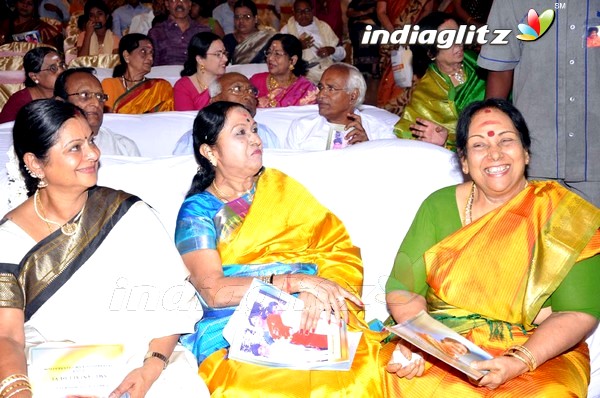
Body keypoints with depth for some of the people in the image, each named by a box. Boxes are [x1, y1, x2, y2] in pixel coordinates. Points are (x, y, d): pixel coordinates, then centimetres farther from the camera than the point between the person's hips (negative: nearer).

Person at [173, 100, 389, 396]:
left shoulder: (280, 186, 17)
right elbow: (212, 290, -6)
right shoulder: (197, 210, 8)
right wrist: (293, 282, -17)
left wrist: (320, 292, -15)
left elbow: (338, 247, 7)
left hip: (313, 316, 2)